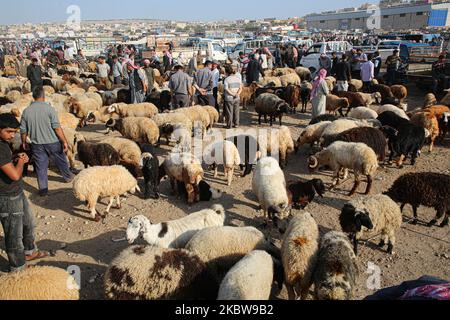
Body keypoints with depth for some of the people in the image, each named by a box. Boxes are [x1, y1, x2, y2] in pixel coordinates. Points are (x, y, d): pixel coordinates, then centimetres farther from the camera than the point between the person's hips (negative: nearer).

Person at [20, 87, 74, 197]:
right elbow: (57, 128, -17)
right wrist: (64, 141, -12)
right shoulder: (49, 108, -14)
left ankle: (43, 189, 17)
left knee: (41, 166, 11)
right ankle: (68, 177, 41)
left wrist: (24, 142, 19)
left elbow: (23, 130, 4)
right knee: (61, 161, 20)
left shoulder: (26, 111, -2)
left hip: (36, 144, 3)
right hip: (52, 142, -3)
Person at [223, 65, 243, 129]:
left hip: (229, 99, -4)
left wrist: (233, 94, -13)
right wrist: (237, 94, -11)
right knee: (236, 111, 15)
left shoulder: (226, 79, -10)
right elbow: (240, 88, 1)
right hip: (237, 98, 4)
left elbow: (226, 89, -15)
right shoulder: (238, 78, 6)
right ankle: (236, 124, 20)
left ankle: (229, 125, 8)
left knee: (229, 112, 4)